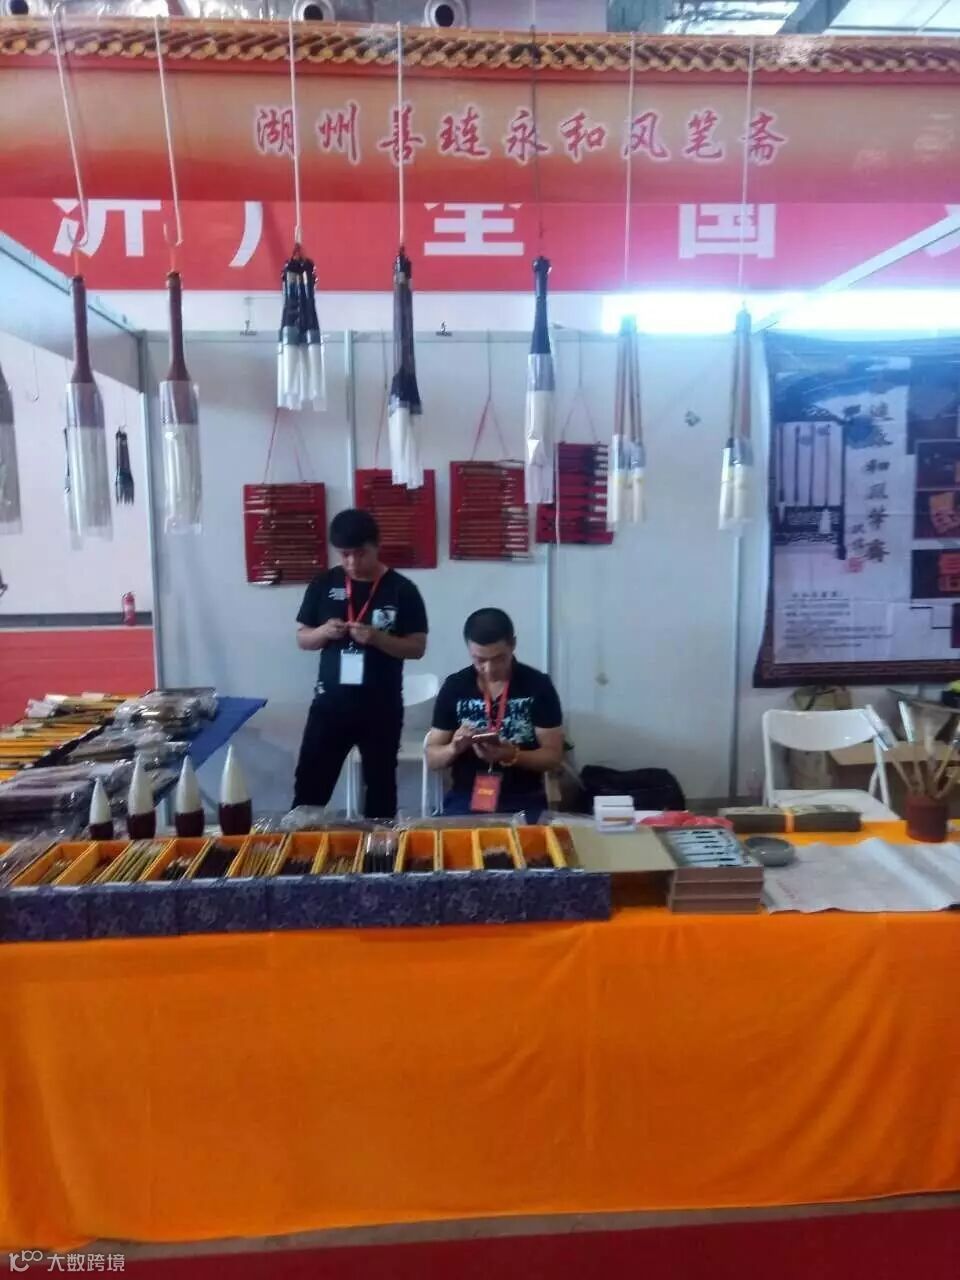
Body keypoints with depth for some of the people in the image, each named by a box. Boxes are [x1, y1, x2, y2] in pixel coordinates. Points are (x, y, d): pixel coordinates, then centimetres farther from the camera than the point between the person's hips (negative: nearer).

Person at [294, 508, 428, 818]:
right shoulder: (323, 585, 3)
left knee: (380, 784, 12)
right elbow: (302, 638, 8)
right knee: (309, 782, 6)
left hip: (381, 707, -2)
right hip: (330, 702, 2)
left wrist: (377, 637, -21)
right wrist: (324, 632, -13)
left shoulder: (402, 590, -5)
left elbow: (417, 647, -5)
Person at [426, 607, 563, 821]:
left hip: (524, 802, -1)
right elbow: (432, 758, 5)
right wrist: (454, 748, -17)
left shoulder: (538, 686, -4)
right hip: (465, 800, 1)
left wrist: (512, 755, -20)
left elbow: (553, 755, -3)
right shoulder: (454, 686, 1)